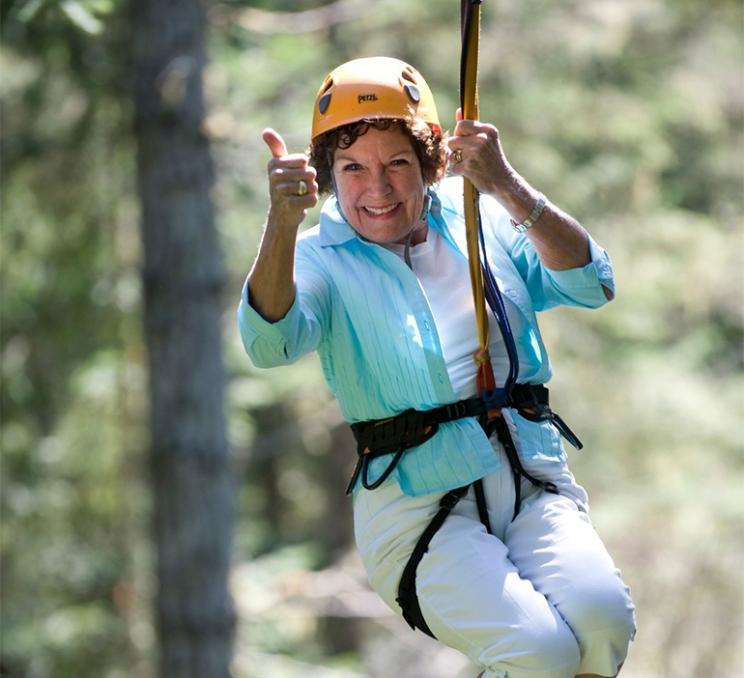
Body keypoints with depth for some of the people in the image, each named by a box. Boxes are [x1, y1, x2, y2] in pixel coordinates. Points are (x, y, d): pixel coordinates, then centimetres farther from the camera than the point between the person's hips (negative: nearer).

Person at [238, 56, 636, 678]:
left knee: (602, 618, -27)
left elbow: (591, 285, -2)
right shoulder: (321, 257, 4)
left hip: (533, 486, 3)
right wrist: (282, 224, -35)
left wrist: (509, 190, -17)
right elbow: (271, 341, -18)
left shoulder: (481, 222, 12)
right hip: (416, 506, -3)